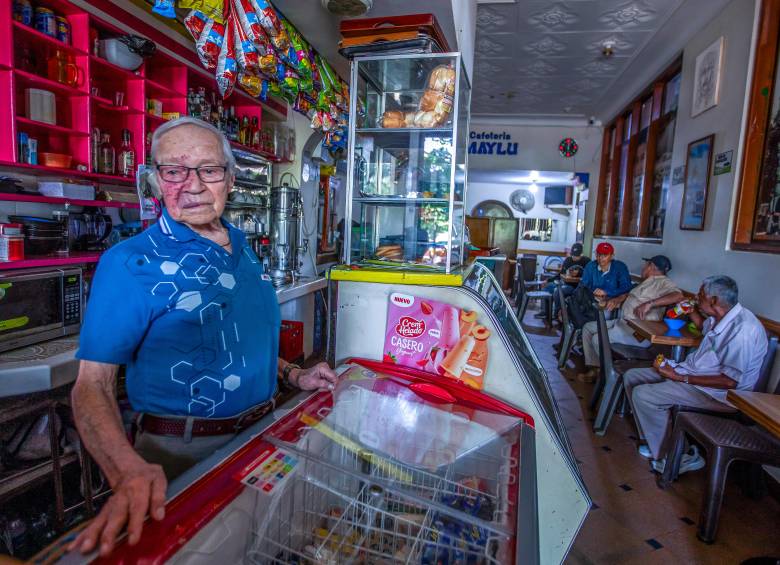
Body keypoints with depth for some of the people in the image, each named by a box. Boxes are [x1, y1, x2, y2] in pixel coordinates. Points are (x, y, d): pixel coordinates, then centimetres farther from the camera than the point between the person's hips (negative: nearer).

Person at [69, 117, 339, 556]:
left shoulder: (242, 248, 4)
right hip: (184, 455, -6)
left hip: (262, 435, 7)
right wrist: (130, 471, -38)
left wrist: (293, 375, 4)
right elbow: (93, 385, -22)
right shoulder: (131, 264, -16)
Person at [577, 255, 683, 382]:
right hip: (622, 322, 11)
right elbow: (629, 295, 31)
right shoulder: (646, 282, 21)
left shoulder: (663, 282, -9)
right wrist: (616, 299, 10)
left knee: (598, 339, -21)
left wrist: (649, 304, -35)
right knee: (588, 327, 6)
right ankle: (594, 369, 4)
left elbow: (678, 296, -27)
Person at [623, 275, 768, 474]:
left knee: (643, 395, -23)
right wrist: (692, 309, 12)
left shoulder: (743, 330, -26)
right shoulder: (720, 317, 3)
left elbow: (730, 381, -26)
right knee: (631, 377, 4)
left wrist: (682, 378, -24)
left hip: (718, 392, -10)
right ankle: (655, 440, 8)